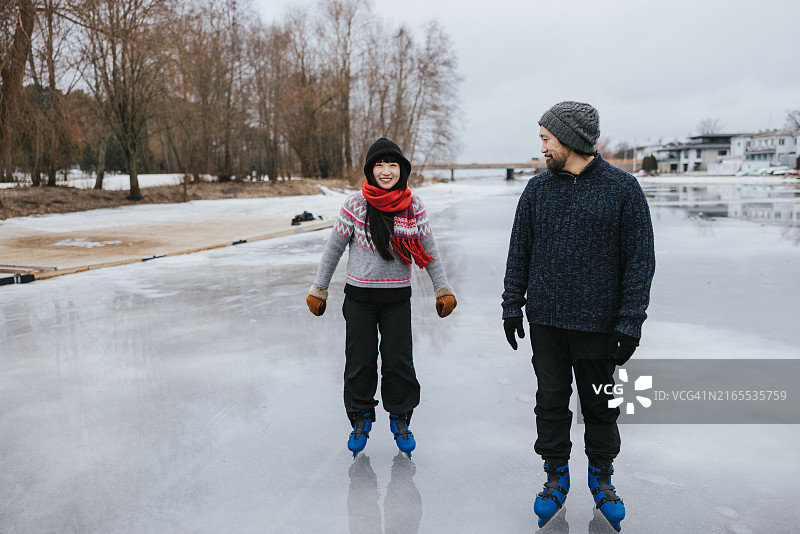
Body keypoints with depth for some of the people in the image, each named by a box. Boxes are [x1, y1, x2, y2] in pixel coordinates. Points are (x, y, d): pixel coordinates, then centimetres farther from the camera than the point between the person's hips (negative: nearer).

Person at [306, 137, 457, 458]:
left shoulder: (413, 205, -2)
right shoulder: (355, 204, -6)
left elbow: (429, 250, 5)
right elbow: (334, 249, 1)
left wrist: (443, 289, 5)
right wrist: (318, 289, 4)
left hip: (398, 296, 1)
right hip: (359, 296, 0)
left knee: (399, 360, 4)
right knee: (360, 360, 7)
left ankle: (400, 419, 25)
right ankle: (361, 419, 27)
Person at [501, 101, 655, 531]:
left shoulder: (622, 188, -6)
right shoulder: (538, 189, 4)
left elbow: (639, 259, -6)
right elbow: (519, 251, 9)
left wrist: (631, 322, -10)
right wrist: (512, 306, 4)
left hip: (597, 322, -2)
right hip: (545, 320, 3)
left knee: (599, 403, 12)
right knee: (551, 400, 10)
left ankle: (601, 476, 33)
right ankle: (556, 476, 28)